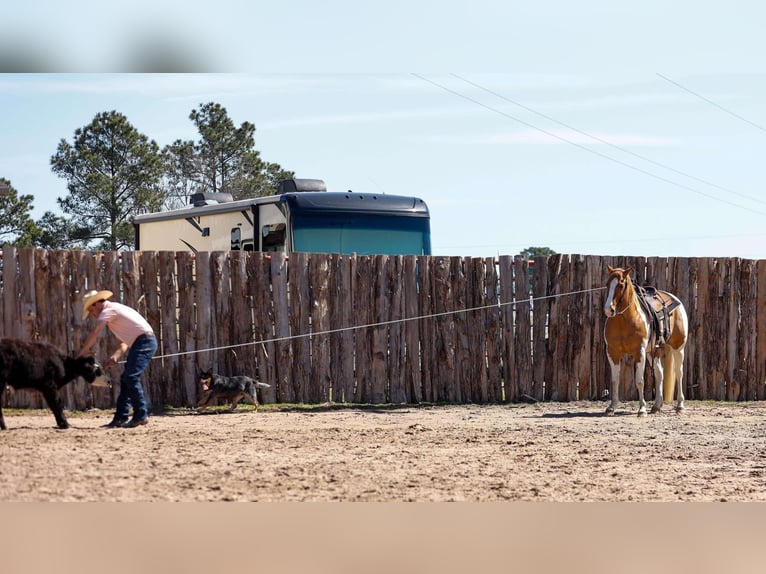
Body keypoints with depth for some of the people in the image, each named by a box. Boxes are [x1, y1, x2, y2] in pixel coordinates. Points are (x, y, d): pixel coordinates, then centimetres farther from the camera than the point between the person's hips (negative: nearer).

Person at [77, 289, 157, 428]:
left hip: (144, 341, -10)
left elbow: (94, 333, -13)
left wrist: (80, 354, -10)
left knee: (131, 378, -15)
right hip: (140, 343, 10)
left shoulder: (108, 310, -5)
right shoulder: (115, 310, 25)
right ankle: (121, 418, 10)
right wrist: (116, 356, 6)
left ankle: (141, 415, -15)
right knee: (125, 379, 9)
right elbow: (125, 341, 22)